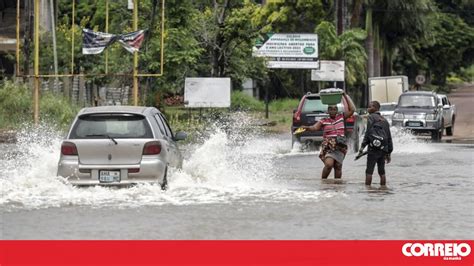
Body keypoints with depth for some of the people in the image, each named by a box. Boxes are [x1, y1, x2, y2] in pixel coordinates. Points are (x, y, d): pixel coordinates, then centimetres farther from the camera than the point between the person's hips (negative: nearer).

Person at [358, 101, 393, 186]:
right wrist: (389, 152, 22)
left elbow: (368, 133, -12)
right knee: (381, 171, 10)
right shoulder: (384, 120, 19)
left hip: (374, 148, -7)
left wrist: (363, 146, -12)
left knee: (369, 171, -6)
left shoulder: (371, 117, -2)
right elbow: (389, 137, 19)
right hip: (384, 149, 7)